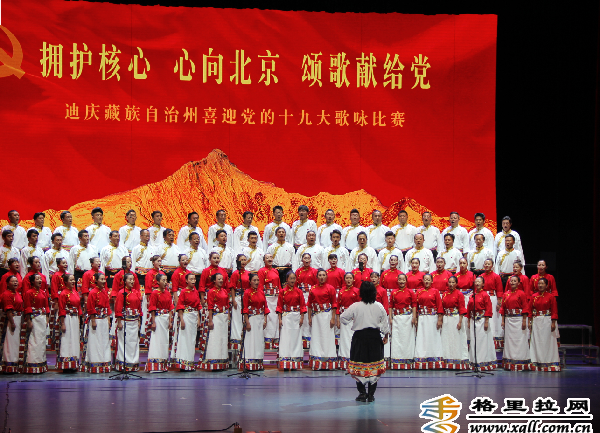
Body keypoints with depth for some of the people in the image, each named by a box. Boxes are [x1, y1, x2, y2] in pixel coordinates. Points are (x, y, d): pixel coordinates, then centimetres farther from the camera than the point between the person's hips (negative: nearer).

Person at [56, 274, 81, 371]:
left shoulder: (76, 293, 12)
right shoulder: (63, 294, -10)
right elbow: (61, 310, -12)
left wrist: (78, 320, 13)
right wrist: (62, 324, -15)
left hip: (75, 319, 7)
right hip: (67, 319, -7)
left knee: (75, 340, 8)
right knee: (66, 340, -6)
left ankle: (74, 364, 13)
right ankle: (66, 365, -3)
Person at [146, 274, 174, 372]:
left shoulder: (168, 293, 11)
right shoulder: (155, 293, -8)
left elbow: (170, 308, 12)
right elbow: (152, 309, -10)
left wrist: (170, 321, 6)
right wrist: (153, 322, -14)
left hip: (166, 318, 7)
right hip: (158, 318, -7)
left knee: (165, 340, 8)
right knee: (157, 340, -7)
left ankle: (164, 365, 14)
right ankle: (155, 365, -7)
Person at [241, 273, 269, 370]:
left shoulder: (261, 292, 10)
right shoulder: (247, 293, -5)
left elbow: (265, 307, 13)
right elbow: (245, 309, -8)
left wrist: (265, 320, 4)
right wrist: (247, 322, -14)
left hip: (261, 319, 5)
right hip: (252, 318, -5)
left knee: (260, 340, 6)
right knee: (251, 340, -7)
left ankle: (259, 362, 11)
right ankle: (249, 362, -5)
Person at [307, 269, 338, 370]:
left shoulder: (330, 288, 0)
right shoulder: (313, 289, 9)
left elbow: (334, 304, -2)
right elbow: (310, 304, 11)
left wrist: (333, 318, -8)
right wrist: (309, 318, 6)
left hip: (327, 315, -3)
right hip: (316, 315, 3)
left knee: (327, 336, -4)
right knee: (316, 337, 3)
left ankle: (328, 363, 1)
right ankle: (317, 362, 9)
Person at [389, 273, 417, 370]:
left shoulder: (410, 292, 4)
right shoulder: (393, 292, 7)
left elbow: (414, 305, 3)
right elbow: (391, 306, 8)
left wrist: (414, 317, -6)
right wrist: (390, 318, 1)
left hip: (408, 317, -1)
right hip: (396, 317, 1)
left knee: (407, 338, -1)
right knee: (396, 338, -2)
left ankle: (408, 362, 4)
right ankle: (396, 363, 1)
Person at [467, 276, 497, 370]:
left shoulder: (485, 295, -6)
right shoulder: (472, 295, 11)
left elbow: (488, 309, -9)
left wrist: (486, 322, -14)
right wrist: (469, 321, 11)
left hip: (482, 320, -6)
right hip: (473, 320, 6)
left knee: (483, 340, -5)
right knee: (474, 341, 6)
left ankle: (485, 363, 0)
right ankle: (475, 362, 11)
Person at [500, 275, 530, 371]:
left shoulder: (521, 294, -4)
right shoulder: (506, 294, 10)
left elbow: (525, 308, -6)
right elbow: (503, 308, 12)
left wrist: (524, 321, -12)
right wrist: (503, 321, 7)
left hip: (518, 319, -5)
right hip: (508, 319, 5)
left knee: (519, 340, -4)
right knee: (509, 340, 6)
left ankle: (520, 364, -1)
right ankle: (509, 363, 11)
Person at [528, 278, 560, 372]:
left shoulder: (550, 297, -1)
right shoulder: (534, 297, 7)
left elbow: (554, 311, -3)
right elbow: (530, 310, 8)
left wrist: (553, 323, -10)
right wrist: (530, 322, 1)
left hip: (547, 321, -3)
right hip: (536, 321, 3)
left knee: (547, 341, -2)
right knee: (536, 341, 2)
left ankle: (548, 363, 2)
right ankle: (537, 363, 6)